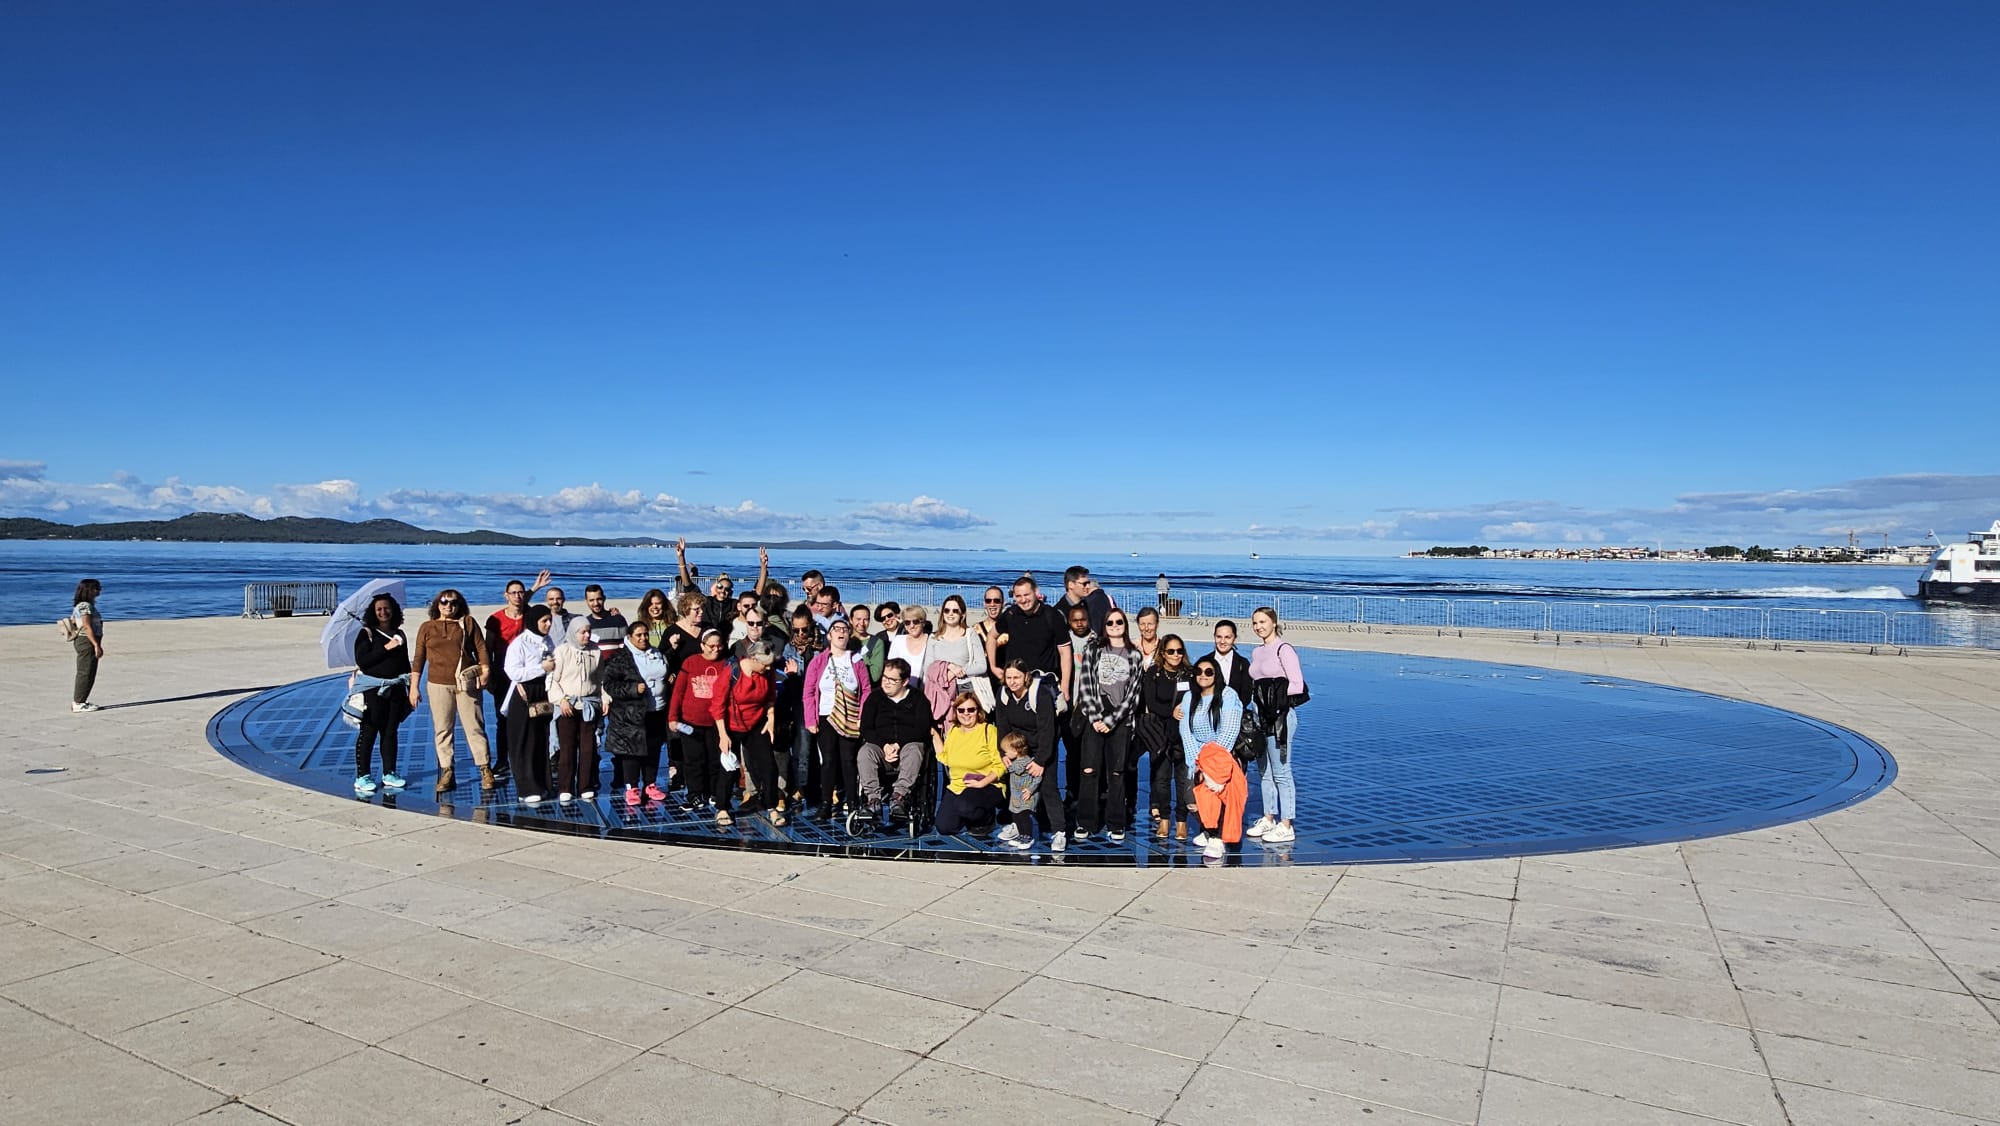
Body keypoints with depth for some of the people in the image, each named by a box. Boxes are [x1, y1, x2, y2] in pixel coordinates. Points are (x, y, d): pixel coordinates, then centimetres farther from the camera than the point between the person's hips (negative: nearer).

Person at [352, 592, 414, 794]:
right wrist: (386, 648, -17)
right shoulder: (366, 634, -2)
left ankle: (389, 774, 13)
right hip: (372, 689, -4)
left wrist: (410, 688, 15)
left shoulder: (399, 634, 14)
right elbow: (361, 661, -14)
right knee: (368, 732, -4)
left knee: (390, 732, 8)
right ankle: (362, 776, 1)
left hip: (395, 688, 5)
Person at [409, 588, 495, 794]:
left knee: (474, 727, -2)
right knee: (442, 730, 3)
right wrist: (413, 686, 4)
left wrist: (485, 670, -9)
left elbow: (481, 648, 4)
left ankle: (485, 771, 2)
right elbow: (418, 658, 9)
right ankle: (447, 773, 9)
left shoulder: (468, 624, 7)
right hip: (438, 685, 2)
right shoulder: (427, 628, 10)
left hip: (466, 684, -2)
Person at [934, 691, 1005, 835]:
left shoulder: (989, 730, -10)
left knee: (964, 806, -35)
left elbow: (1000, 765, -13)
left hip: (988, 786, -6)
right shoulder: (952, 730, 8)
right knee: (944, 827, -9)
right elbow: (944, 759, 18)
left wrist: (982, 783, -23)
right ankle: (968, 816, 23)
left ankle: (987, 817, 0)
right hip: (957, 786, 6)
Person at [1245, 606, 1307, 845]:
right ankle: (1268, 818, 25)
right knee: (1264, 770, 13)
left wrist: (1276, 695, -13)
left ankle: (1286, 826, 4)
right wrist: (1256, 694, -1)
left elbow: (1297, 685, -13)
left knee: (1280, 771, -3)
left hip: (1281, 715, -8)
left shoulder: (1283, 649, -8)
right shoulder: (1256, 652, 15)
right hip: (1261, 715, 8)